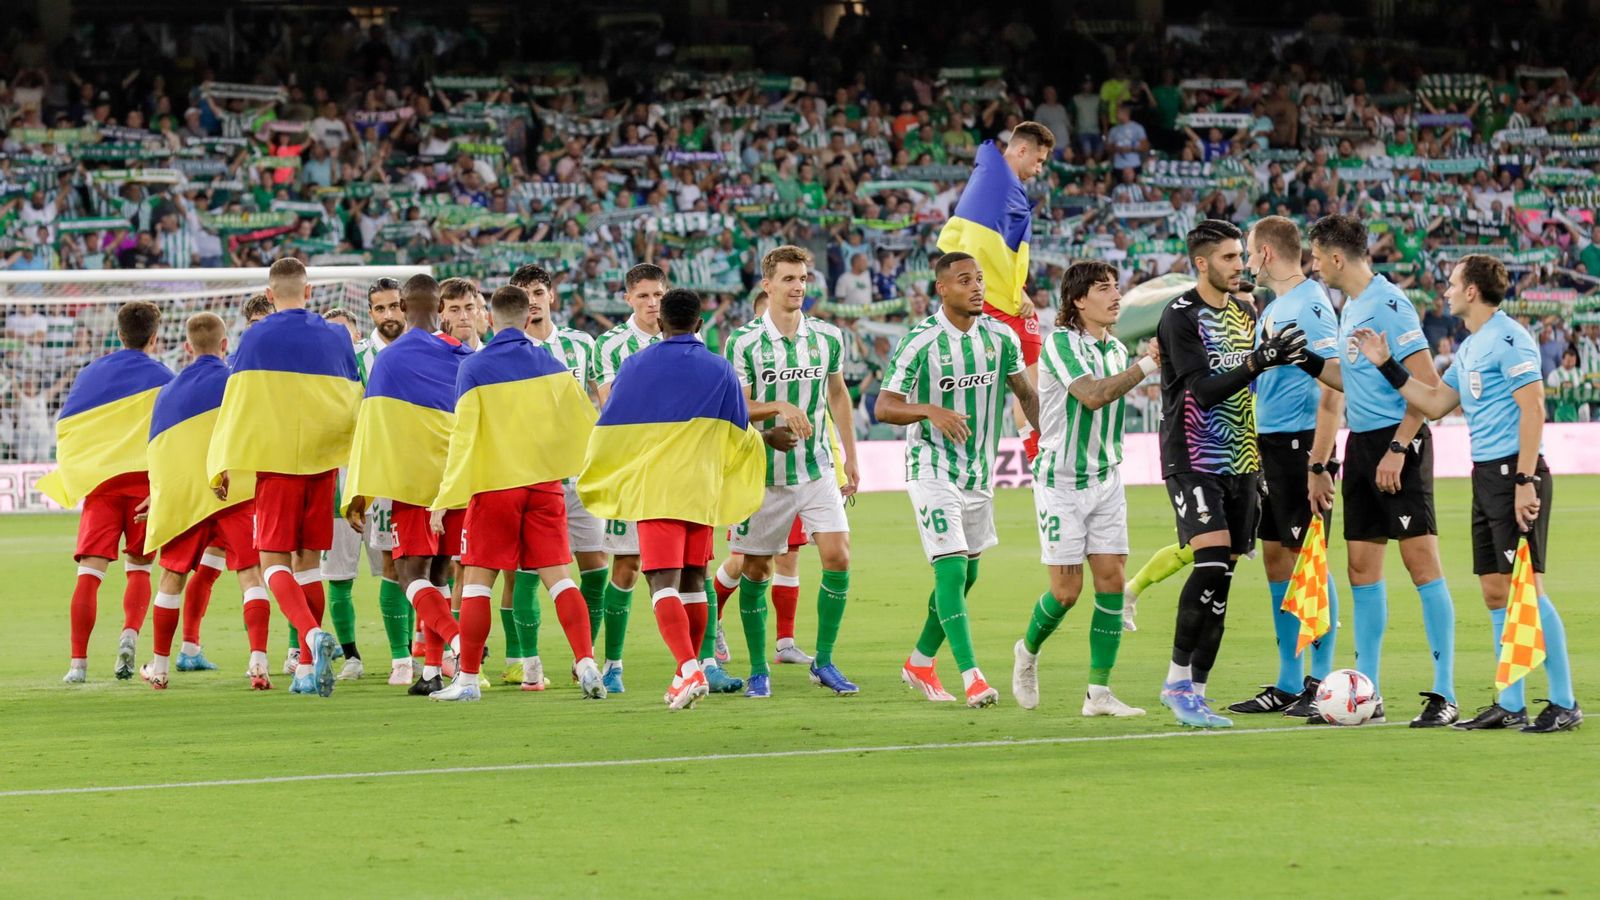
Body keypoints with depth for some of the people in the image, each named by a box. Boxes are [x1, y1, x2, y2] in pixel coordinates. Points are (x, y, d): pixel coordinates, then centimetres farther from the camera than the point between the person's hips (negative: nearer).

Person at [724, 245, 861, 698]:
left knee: (838, 557, -10)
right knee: (755, 571, 2)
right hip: (764, 474, -3)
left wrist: (850, 455, 17)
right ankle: (758, 670, 15)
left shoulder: (827, 337, 3)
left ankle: (824, 662, 4)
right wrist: (780, 408, -24)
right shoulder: (744, 342, -9)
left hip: (817, 470, 3)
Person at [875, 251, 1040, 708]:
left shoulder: (1001, 337, 2)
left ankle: (920, 662, 31)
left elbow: (1026, 394, 15)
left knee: (967, 573, 13)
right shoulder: (920, 341, -14)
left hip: (979, 472, 6)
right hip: (933, 469, -6)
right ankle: (972, 678, -20)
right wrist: (930, 410, -32)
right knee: (951, 568, -16)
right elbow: (885, 406, -14)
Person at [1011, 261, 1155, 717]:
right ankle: (1028, 652, 25)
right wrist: (1146, 365, -28)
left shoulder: (1116, 350, 10)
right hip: (1060, 479, -6)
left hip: (1106, 478, 6)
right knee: (1066, 590, -5)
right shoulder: (1061, 343, -13)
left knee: (1111, 578, -4)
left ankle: (1099, 692, -2)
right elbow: (1092, 395, -27)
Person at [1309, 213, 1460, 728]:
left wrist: (1398, 448, -21)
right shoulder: (1349, 308, 14)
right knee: (1362, 566, 9)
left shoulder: (1388, 305, -14)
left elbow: (1426, 383, -18)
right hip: (1361, 443, 10)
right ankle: (1367, 692, 14)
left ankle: (1444, 695, -9)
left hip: (1398, 442, -10)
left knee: (1421, 560, -10)